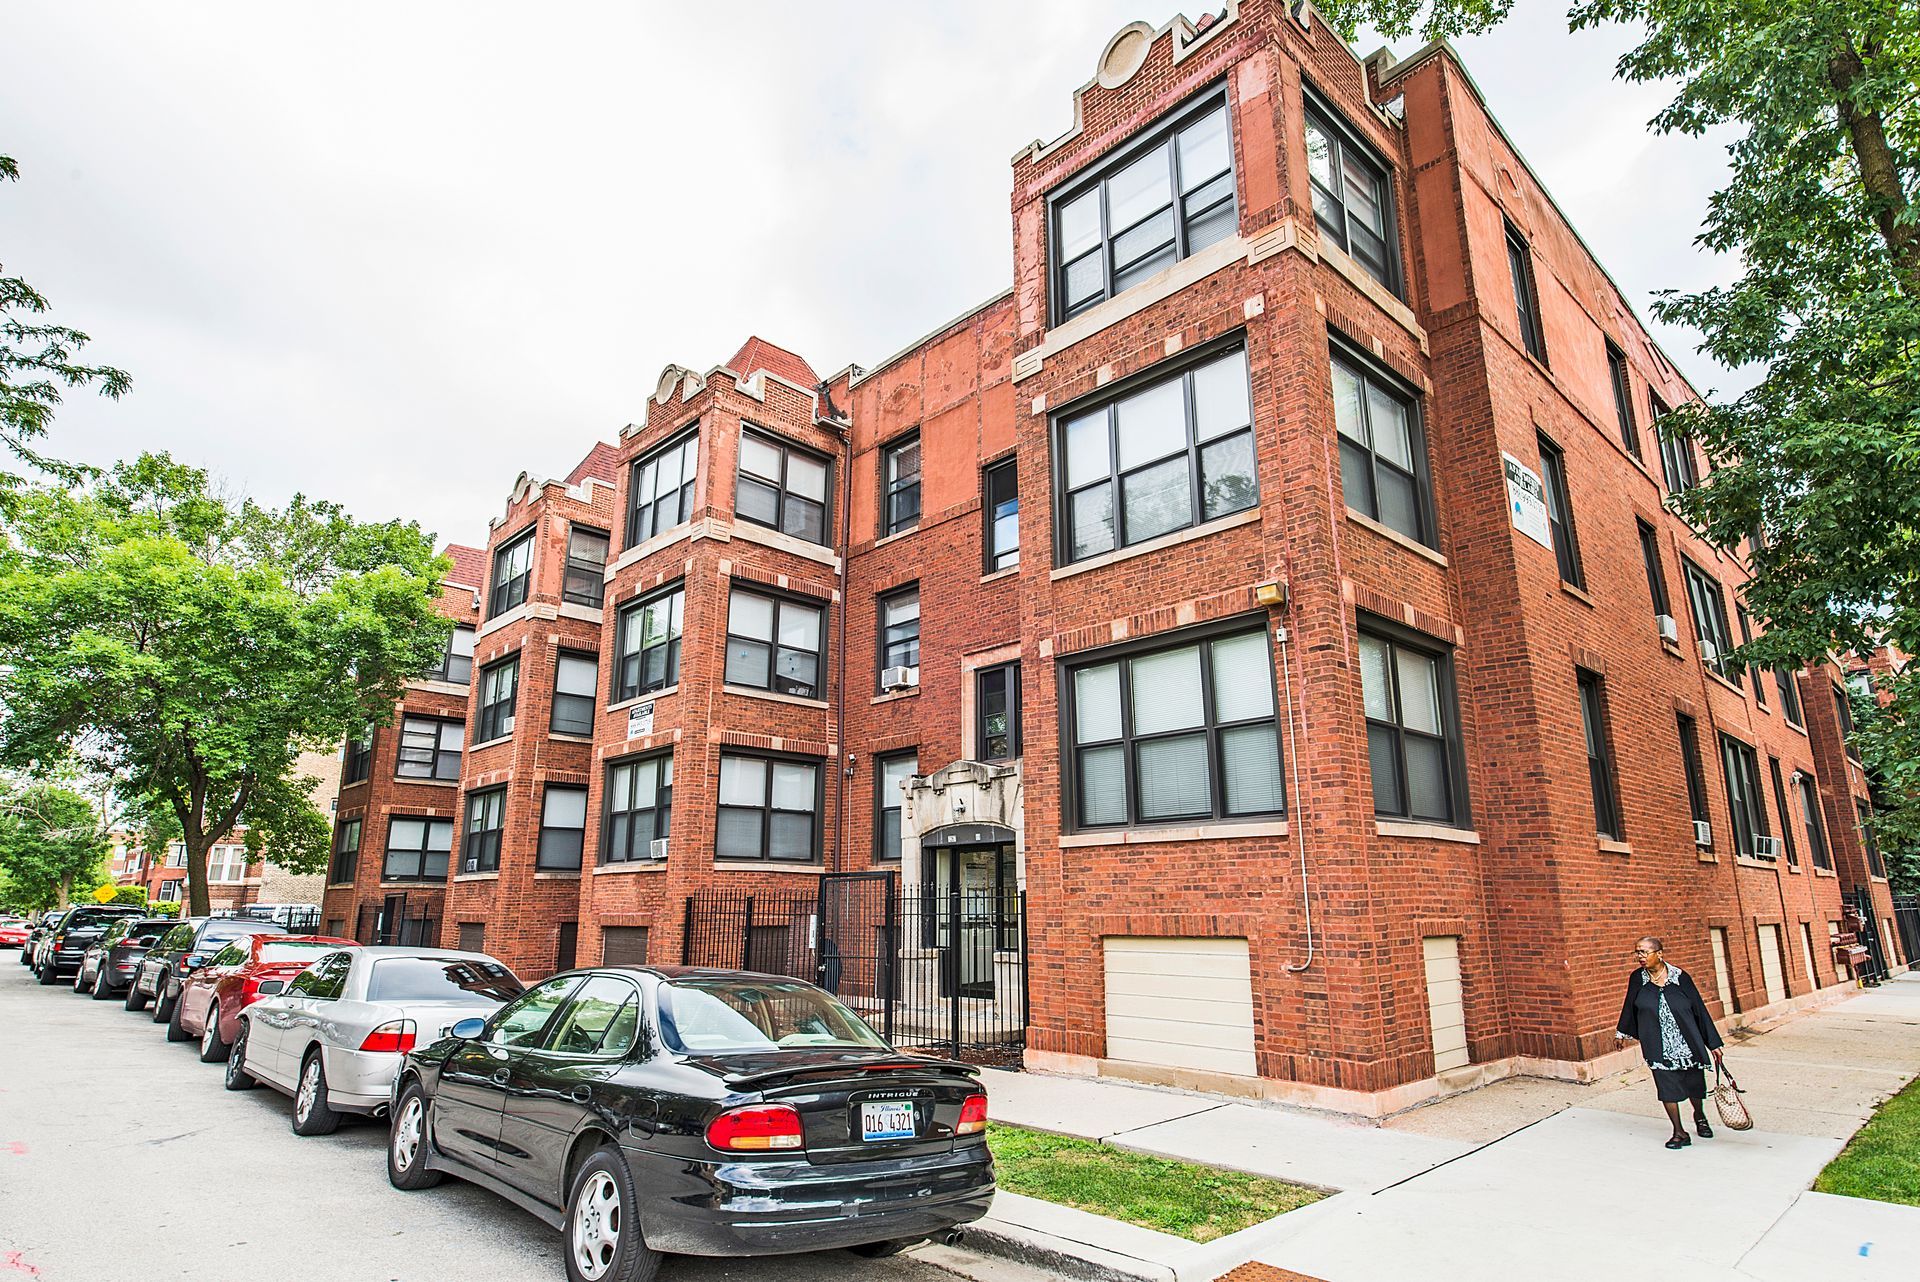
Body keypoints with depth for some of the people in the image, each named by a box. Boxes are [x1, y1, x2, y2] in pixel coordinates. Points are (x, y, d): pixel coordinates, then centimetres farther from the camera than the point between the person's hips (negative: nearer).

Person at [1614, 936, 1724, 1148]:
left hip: (1688, 1044, 0)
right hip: (1659, 1049, 0)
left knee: (1695, 1084, 14)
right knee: (1667, 1087, -1)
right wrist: (1622, 1033, 23)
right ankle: (1679, 1132, 14)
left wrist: (1713, 1043, -1)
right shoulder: (1637, 979, -4)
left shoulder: (1680, 977, -9)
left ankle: (1700, 1116, 44)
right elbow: (1630, 1007, 11)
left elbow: (1700, 1009, -2)